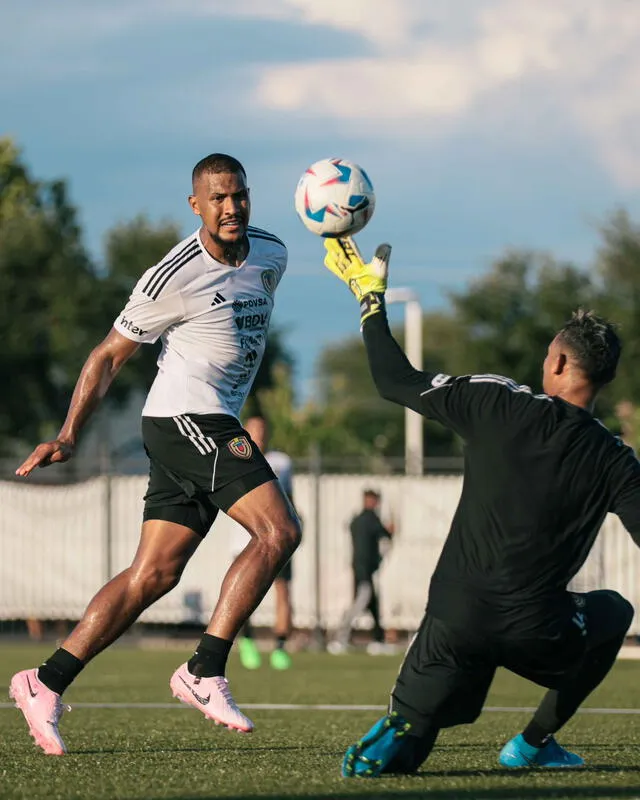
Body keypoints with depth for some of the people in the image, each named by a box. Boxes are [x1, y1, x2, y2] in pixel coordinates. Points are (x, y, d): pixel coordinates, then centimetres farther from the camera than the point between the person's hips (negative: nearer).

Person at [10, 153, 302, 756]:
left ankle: (46, 683, 6)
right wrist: (69, 435, -9)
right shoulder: (175, 277, -12)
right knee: (278, 531, -20)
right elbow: (108, 356, -5)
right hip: (186, 416, -8)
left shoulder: (271, 255, 9)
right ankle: (204, 672, -18)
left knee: (153, 575, 4)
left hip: (214, 426, 8)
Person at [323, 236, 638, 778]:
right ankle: (534, 743, 24)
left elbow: (396, 382, 4)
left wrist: (370, 295, 15)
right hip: (535, 631, -1)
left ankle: (393, 740, -21)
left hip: (454, 619, 1)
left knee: (400, 752, 16)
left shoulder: (498, 403, -3)